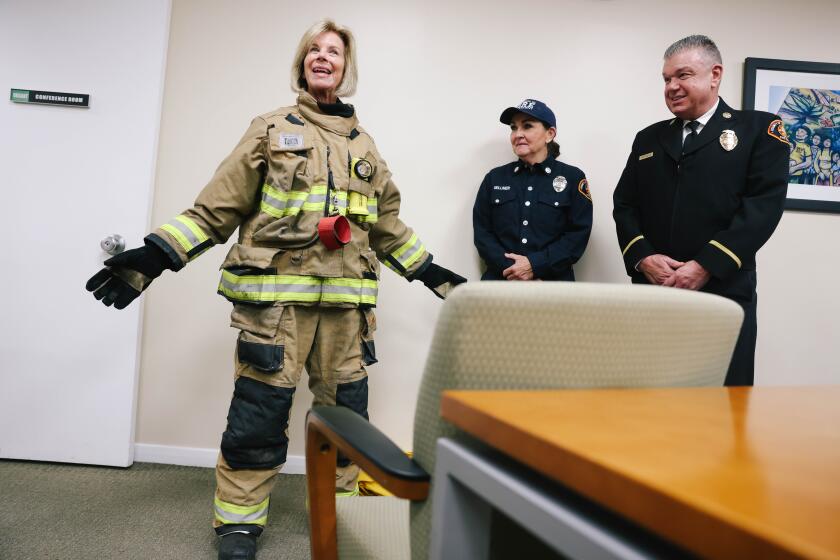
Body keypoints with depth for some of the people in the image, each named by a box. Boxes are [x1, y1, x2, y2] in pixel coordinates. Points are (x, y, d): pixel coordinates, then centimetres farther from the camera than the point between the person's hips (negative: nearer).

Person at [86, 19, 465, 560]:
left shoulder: (364, 145, 18)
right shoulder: (271, 130, 8)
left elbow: (388, 223, 23)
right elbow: (217, 207, 2)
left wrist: (429, 270, 20)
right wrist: (154, 255, -7)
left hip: (345, 297, 4)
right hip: (277, 293, -3)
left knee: (347, 407, 9)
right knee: (260, 407, -2)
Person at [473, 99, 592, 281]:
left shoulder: (572, 177, 8)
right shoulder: (494, 178, 12)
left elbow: (578, 234, 0)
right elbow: (482, 232, 6)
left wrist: (534, 265, -11)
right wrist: (511, 268, -9)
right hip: (500, 280, 1)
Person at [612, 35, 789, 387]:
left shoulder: (760, 129, 6)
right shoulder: (648, 139, 17)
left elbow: (764, 204, -6)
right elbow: (624, 205, 11)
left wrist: (705, 266, -15)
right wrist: (643, 258, -7)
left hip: (724, 294, -3)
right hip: (652, 292, 4)